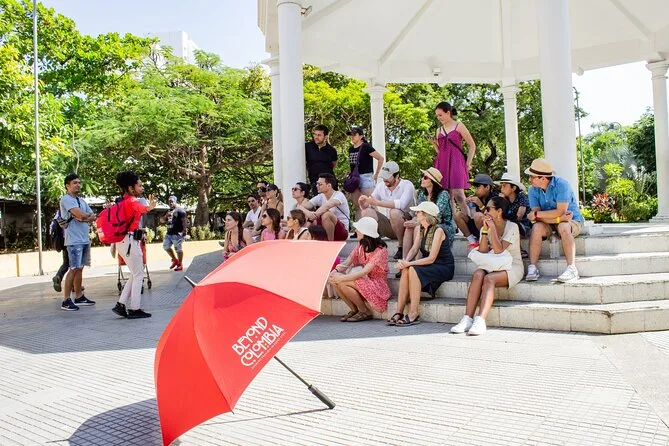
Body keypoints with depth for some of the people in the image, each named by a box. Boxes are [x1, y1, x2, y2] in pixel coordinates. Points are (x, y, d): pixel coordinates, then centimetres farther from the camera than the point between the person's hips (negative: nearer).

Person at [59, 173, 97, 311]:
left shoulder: (82, 201, 19)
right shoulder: (66, 199, -7)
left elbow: (94, 217, 11)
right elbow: (80, 215, -20)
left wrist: (83, 218, -9)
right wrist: (88, 215, 0)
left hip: (85, 239, 8)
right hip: (74, 240, -8)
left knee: (80, 268, 11)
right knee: (74, 268, -11)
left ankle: (79, 297, 17)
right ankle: (66, 300, -9)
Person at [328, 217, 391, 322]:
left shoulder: (380, 250, -18)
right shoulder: (361, 245, 5)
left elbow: (364, 272, -27)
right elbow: (346, 263, -1)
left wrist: (341, 278, -32)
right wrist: (335, 270, -23)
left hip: (377, 285, -7)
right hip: (365, 281, 7)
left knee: (342, 283, -26)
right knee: (334, 281, -16)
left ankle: (365, 312, -7)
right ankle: (354, 310, 1)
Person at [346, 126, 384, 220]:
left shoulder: (366, 147, -8)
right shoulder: (351, 149, 12)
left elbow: (381, 158, -9)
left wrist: (376, 174, -6)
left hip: (366, 178, -7)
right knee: (357, 206, 9)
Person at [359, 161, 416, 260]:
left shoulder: (407, 185, -12)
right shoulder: (381, 186, 4)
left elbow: (402, 204, -33)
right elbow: (366, 206, 5)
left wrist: (378, 202, -34)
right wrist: (362, 203, -20)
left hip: (406, 224, -5)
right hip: (389, 227, 5)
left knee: (394, 212, -35)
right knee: (366, 212, -13)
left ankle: (402, 247, -16)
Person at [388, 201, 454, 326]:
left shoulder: (438, 231, -18)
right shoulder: (420, 228, 7)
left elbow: (431, 258, -22)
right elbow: (414, 248, 0)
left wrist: (409, 263, -28)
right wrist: (405, 262, -20)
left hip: (444, 267, -7)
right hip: (429, 265, 7)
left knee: (413, 270, -30)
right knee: (405, 270, -21)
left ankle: (414, 314, -26)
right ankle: (399, 312, -22)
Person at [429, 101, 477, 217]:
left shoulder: (459, 126, 4)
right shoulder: (439, 130, 17)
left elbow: (472, 145, 5)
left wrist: (468, 163, -1)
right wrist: (434, 143, 3)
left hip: (456, 163, -5)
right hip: (442, 164, 5)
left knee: (458, 195, -15)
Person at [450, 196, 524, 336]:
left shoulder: (512, 227, -6)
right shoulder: (486, 228, 9)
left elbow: (499, 250, -19)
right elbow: (482, 253, -3)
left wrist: (493, 228, -16)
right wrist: (485, 230, -8)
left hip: (511, 267, -4)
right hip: (492, 266, 4)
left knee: (489, 278, -34)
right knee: (477, 274, -29)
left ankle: (480, 321, -45)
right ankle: (467, 319, -37)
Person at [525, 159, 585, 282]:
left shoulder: (561, 184, -18)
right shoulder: (533, 190, -5)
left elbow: (561, 211, -25)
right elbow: (536, 215, -13)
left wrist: (536, 214, -20)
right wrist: (558, 218, -26)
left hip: (572, 221, -3)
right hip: (549, 224, 3)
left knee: (563, 227, -36)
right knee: (537, 227, -28)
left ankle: (572, 268, -36)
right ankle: (532, 268, -28)